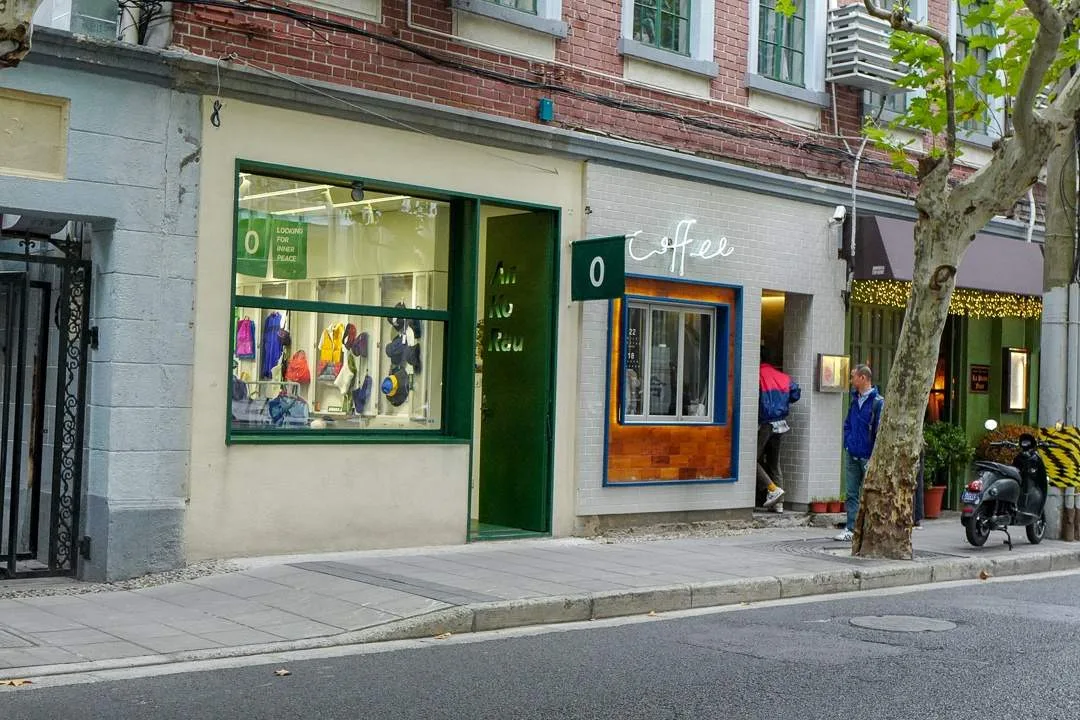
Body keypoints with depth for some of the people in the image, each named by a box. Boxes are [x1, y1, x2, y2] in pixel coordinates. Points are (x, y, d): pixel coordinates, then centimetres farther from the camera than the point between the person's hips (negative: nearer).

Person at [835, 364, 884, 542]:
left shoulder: (878, 402, -10)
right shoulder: (855, 400, 14)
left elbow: (880, 430, -13)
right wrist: (848, 443, 8)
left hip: (868, 457, -7)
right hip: (852, 455, 7)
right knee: (851, 493, 6)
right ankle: (851, 529, 9)